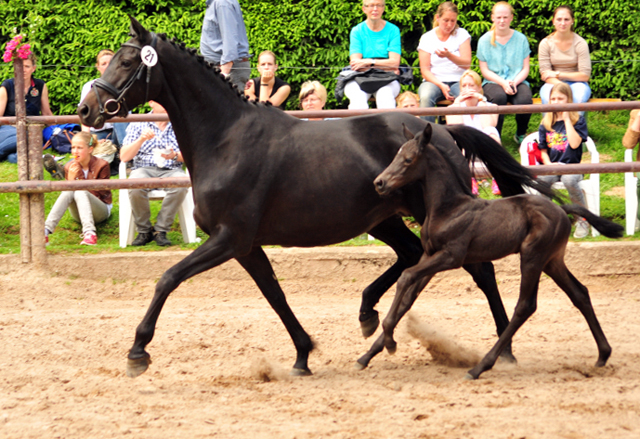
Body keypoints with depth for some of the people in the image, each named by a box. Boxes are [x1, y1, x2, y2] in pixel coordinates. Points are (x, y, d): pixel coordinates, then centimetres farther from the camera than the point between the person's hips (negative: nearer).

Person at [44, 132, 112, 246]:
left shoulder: (101, 165, -10)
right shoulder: (70, 167, -1)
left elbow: (101, 194, -7)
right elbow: (68, 194, -3)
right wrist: (71, 179, -21)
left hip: (101, 209, -3)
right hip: (78, 214, 3)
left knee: (80, 192, -34)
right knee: (68, 191, -30)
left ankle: (89, 233, -58)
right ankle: (46, 231, -49)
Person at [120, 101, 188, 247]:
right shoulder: (138, 124, 8)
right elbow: (124, 157, 0)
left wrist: (175, 156, -15)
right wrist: (141, 139, -15)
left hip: (171, 169, 1)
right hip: (144, 169, -1)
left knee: (181, 185, -35)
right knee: (135, 187, -36)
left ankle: (160, 230, -21)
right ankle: (144, 231, -13)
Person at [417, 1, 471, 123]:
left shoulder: (462, 34, 7)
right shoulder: (427, 38, 6)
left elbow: (467, 63, -5)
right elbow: (425, 69, 0)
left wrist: (449, 55, -25)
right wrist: (441, 85, -18)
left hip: (458, 81, 0)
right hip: (434, 81, 0)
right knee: (425, 97, -36)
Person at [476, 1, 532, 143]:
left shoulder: (520, 39, 8)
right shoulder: (485, 40, 5)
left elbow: (525, 69, 6)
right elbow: (485, 70, 2)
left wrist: (515, 82, -14)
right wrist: (503, 83, -14)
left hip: (517, 81, 1)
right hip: (493, 82, -1)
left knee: (525, 99, -33)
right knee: (499, 96, -38)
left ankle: (521, 135, -4)